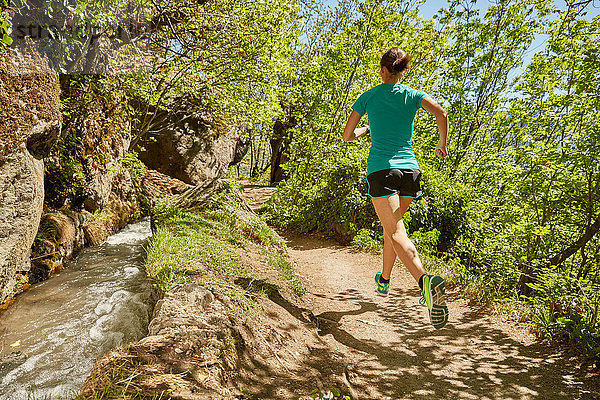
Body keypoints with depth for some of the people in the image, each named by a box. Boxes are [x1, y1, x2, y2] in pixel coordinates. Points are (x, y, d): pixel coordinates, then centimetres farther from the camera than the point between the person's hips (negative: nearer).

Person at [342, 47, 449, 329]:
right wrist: (443, 145, 5)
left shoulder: (368, 97, 8)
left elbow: (347, 136, 10)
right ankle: (384, 281, 35)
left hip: (381, 170, -3)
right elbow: (441, 113, -9)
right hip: (410, 169, 4)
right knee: (391, 225, 21)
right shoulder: (413, 95, 10)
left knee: (396, 233, -12)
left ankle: (425, 280, -37)